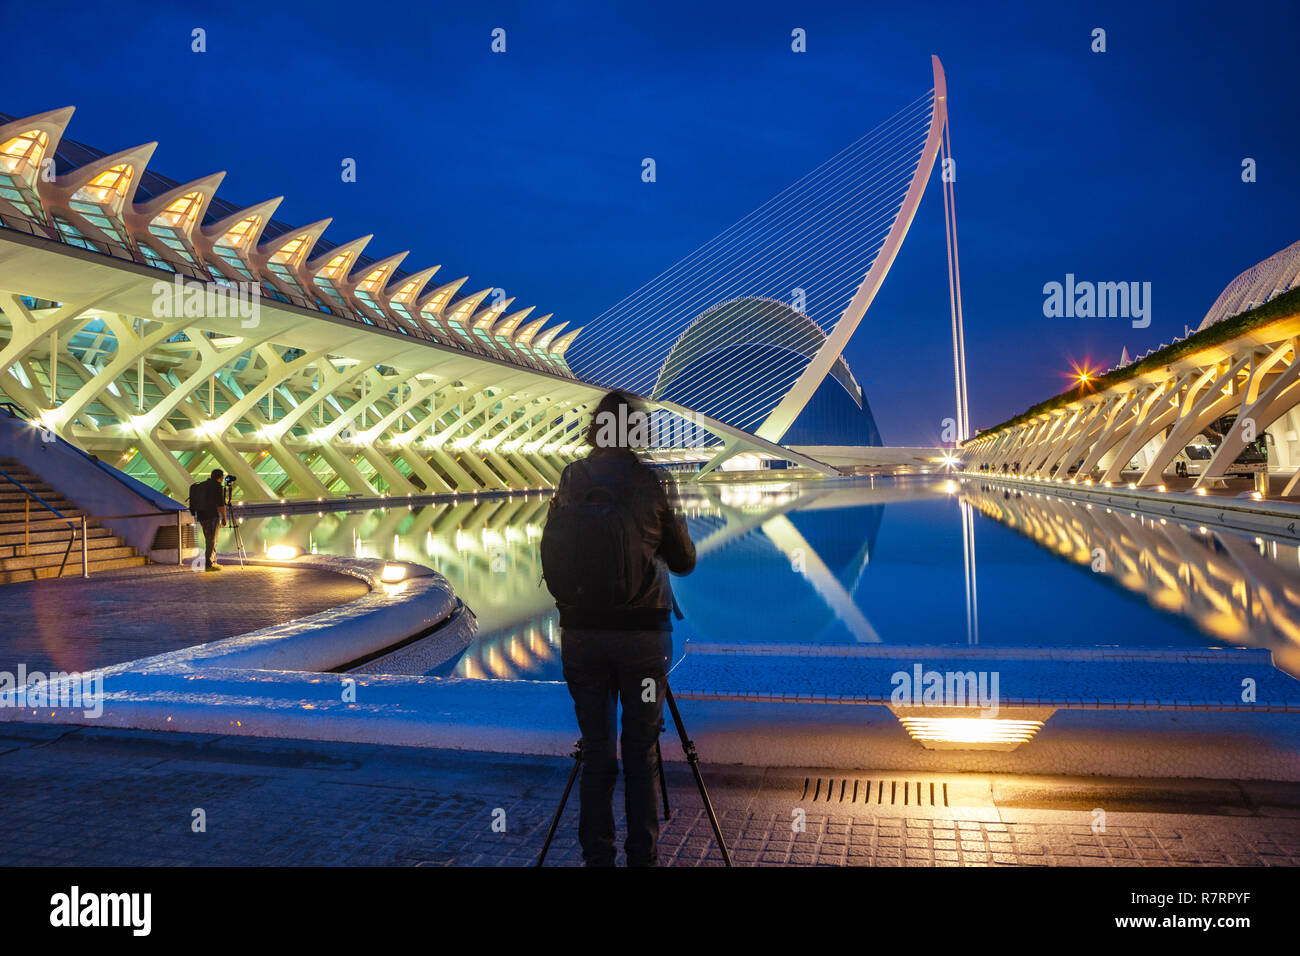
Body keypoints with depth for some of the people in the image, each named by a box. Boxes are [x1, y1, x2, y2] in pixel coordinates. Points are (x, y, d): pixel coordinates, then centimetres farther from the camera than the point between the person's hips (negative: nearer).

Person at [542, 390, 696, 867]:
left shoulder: (570, 482, 2)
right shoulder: (650, 483, -4)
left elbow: (550, 559, 5)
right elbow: (684, 561, 5)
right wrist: (676, 526, 23)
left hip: (580, 631, 2)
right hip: (642, 631, -2)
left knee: (595, 750, 10)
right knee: (641, 751, 8)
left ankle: (596, 855, 15)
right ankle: (643, 855, 13)